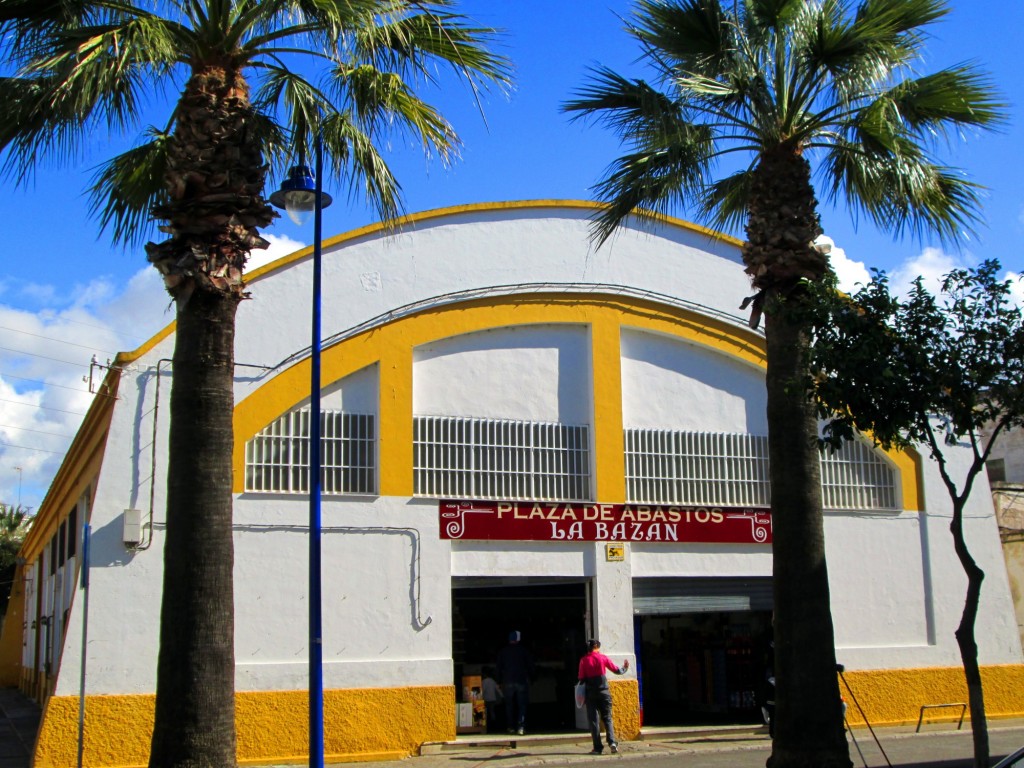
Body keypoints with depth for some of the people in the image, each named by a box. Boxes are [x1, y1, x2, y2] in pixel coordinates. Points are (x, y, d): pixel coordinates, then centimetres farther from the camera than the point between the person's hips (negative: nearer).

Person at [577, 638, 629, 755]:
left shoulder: (584, 660, -1)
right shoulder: (603, 658, 0)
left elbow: (581, 678, -2)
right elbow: (616, 670, 7)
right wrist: (625, 668, 27)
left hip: (591, 693, 0)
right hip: (604, 691, 0)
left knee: (593, 719, 4)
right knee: (607, 718, 7)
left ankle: (597, 747, 0)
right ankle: (612, 742, -12)